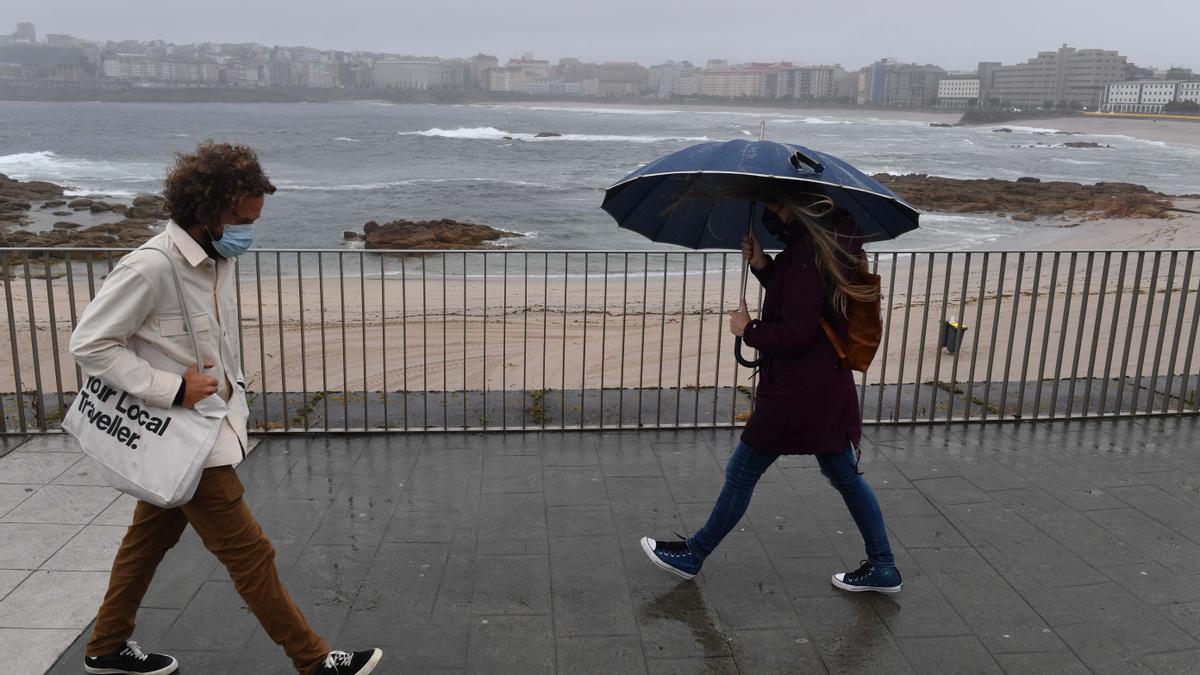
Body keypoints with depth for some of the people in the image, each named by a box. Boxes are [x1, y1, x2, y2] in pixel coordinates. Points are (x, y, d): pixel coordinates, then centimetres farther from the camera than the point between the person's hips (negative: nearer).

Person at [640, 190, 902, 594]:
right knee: (844, 474, 19)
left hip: (796, 391, -10)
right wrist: (762, 265, 2)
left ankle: (693, 556, 21)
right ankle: (882, 568, 28)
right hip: (828, 385, 10)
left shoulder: (807, 252, -23)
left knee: (742, 473, 5)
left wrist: (748, 330, -9)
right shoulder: (829, 241, 7)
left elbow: (795, 333, -25)